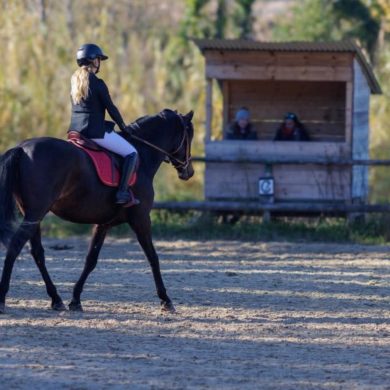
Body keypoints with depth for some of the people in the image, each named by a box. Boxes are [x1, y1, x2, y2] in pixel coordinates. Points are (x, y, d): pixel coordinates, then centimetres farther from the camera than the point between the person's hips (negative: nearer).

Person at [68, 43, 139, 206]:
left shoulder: (74, 80, 10)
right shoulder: (97, 84, -13)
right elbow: (111, 108, -8)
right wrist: (123, 126, 8)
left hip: (76, 130, 8)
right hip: (95, 131, -8)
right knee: (131, 153, 0)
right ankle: (122, 193, -9)